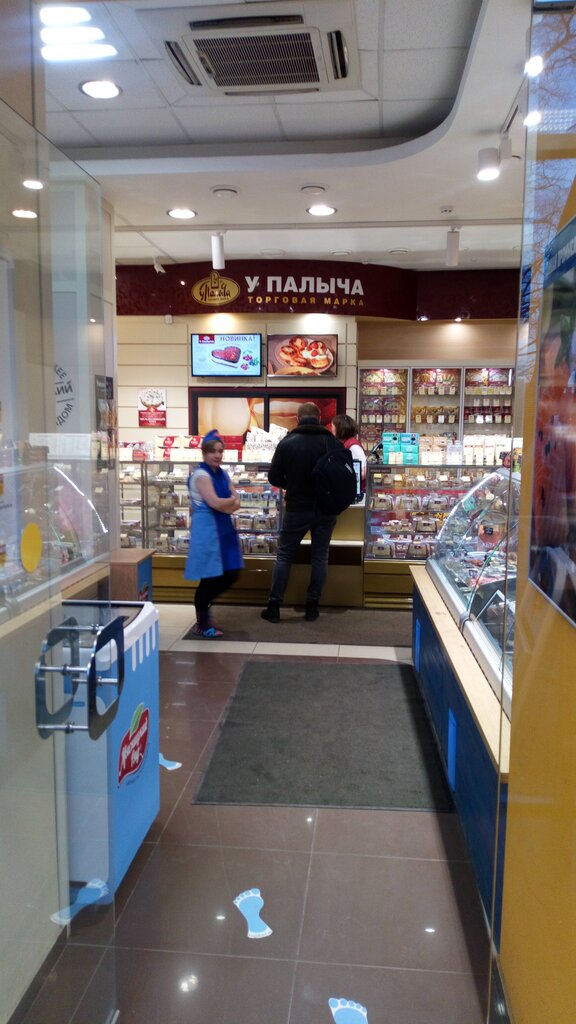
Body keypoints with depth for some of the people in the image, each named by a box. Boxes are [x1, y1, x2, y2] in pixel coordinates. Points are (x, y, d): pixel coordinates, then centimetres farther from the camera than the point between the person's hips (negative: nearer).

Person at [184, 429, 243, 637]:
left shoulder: (222, 474, 14)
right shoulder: (201, 475, -11)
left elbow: (236, 504, 7)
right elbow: (215, 503, -21)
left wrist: (224, 504, -12)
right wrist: (231, 500, -4)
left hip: (224, 529, 8)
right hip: (207, 530, -8)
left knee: (231, 575, 10)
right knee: (210, 577, -1)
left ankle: (203, 605, 33)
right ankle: (202, 623, 15)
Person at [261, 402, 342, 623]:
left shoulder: (287, 443, -9)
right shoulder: (333, 442, -6)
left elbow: (274, 478, -4)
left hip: (297, 508, -1)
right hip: (326, 509, 1)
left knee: (284, 556, 9)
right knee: (320, 556, 12)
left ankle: (274, 607, 11)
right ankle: (312, 607, 15)